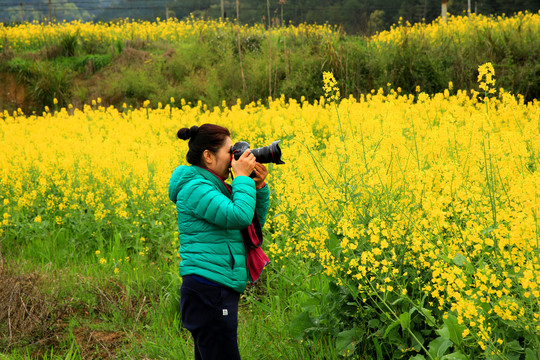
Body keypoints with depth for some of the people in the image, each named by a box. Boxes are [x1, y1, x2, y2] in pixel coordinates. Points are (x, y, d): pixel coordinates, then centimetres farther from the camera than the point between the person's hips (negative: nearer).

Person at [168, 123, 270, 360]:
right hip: (208, 293, -10)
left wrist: (259, 187, 8)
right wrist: (242, 178, -12)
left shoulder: (212, 187, 17)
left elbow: (255, 221, 21)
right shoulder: (195, 187, -12)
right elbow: (239, 216, -25)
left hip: (220, 291, 10)